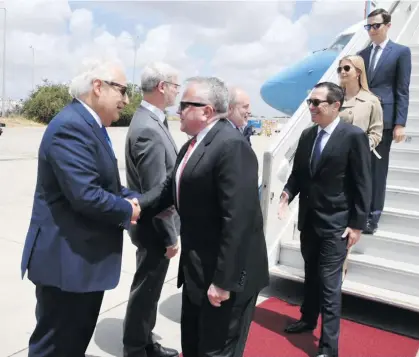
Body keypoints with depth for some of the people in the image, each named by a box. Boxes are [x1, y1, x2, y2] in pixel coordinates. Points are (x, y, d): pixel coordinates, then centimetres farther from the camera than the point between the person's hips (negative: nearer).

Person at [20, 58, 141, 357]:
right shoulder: (71, 126, -22)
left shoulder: (90, 125, 12)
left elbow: (106, 184, 17)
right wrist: (127, 211, -13)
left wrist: (135, 199, -1)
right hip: (66, 259, -10)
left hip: (85, 256, 10)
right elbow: (85, 195, -30)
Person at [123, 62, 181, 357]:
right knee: (146, 290, 8)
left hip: (155, 223, 10)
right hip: (154, 227, -10)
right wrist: (170, 236, -17)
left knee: (149, 288, 22)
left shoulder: (151, 121, 7)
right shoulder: (149, 130, -26)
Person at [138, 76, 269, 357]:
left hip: (225, 274, -9)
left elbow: (238, 219, -27)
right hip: (197, 268, 9)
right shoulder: (194, 143, 9)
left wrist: (224, 281, -25)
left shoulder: (232, 145, -23)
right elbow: (170, 187, 10)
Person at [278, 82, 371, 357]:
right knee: (311, 276, 22)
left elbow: (363, 185, -11)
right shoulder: (307, 135, 5)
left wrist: (358, 224, -12)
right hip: (308, 219, 6)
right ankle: (308, 319, 42)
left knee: (329, 284, -1)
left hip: (336, 224, -6)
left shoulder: (354, 136, -12)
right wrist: (288, 193, -9)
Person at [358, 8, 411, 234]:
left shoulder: (401, 52, 2)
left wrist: (400, 124, -10)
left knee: (378, 168, 2)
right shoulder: (362, 54, 14)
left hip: (383, 119, -4)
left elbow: (402, 90, -3)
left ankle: (373, 215, 11)